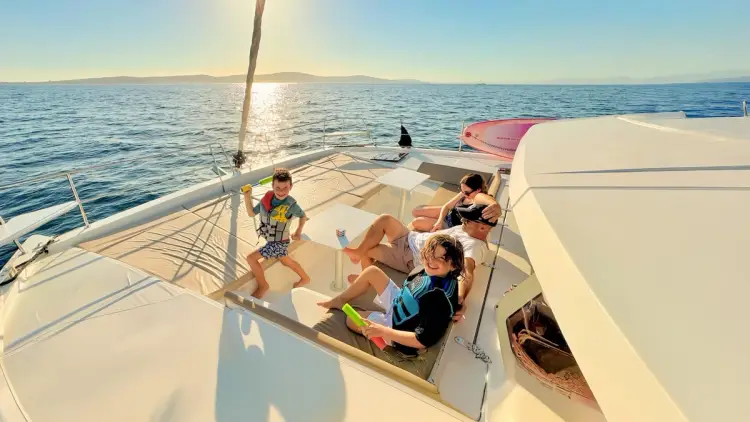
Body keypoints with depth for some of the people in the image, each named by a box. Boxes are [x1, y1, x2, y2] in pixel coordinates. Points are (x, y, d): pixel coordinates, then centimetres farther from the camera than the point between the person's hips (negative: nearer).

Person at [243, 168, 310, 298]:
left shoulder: (291, 204, -25)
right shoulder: (267, 197, -12)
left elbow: (303, 216, -5)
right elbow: (251, 213, -3)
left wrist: (298, 232, 0)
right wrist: (247, 197, -16)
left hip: (279, 243, -7)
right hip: (271, 240, 7)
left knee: (251, 258, -7)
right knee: (286, 261, 26)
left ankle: (263, 285, 16)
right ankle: (305, 278, 48)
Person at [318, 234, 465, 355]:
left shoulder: (440, 298, -36)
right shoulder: (432, 272, -13)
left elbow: (423, 341, -32)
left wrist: (382, 331, -34)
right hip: (398, 302, 7)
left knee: (351, 320, -6)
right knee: (372, 272, 3)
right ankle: (340, 300, 21)